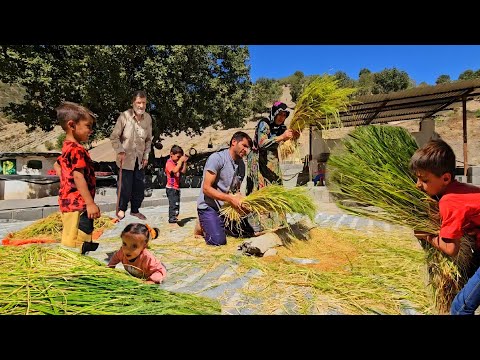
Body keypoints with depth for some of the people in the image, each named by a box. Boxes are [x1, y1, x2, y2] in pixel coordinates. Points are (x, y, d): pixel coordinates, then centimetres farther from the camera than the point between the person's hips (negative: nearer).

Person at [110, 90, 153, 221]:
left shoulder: (148, 118, 0)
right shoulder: (124, 116, -12)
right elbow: (114, 137, -6)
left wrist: (146, 155, 5)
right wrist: (120, 151, -15)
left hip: (140, 159, 4)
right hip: (126, 158, -4)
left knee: (139, 186, 9)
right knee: (125, 186, 1)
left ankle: (135, 210, 28)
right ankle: (121, 209, 25)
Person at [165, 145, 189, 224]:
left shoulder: (176, 163, 13)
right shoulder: (169, 163, -12)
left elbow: (183, 171, 10)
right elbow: (175, 170, -31)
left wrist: (184, 162, 0)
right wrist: (180, 161, -28)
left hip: (176, 187, 9)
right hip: (171, 188, -9)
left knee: (176, 203, 14)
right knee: (174, 203, -14)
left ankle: (173, 217, 24)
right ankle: (172, 218, -11)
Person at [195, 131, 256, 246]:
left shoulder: (241, 164, 7)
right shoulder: (217, 158, -16)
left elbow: (236, 190, 10)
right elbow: (206, 188, -21)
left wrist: (242, 202, -12)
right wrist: (230, 199, -27)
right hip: (208, 206, -7)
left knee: (249, 233, 0)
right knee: (218, 241, -23)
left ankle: (221, 226, 21)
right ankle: (204, 226, 10)